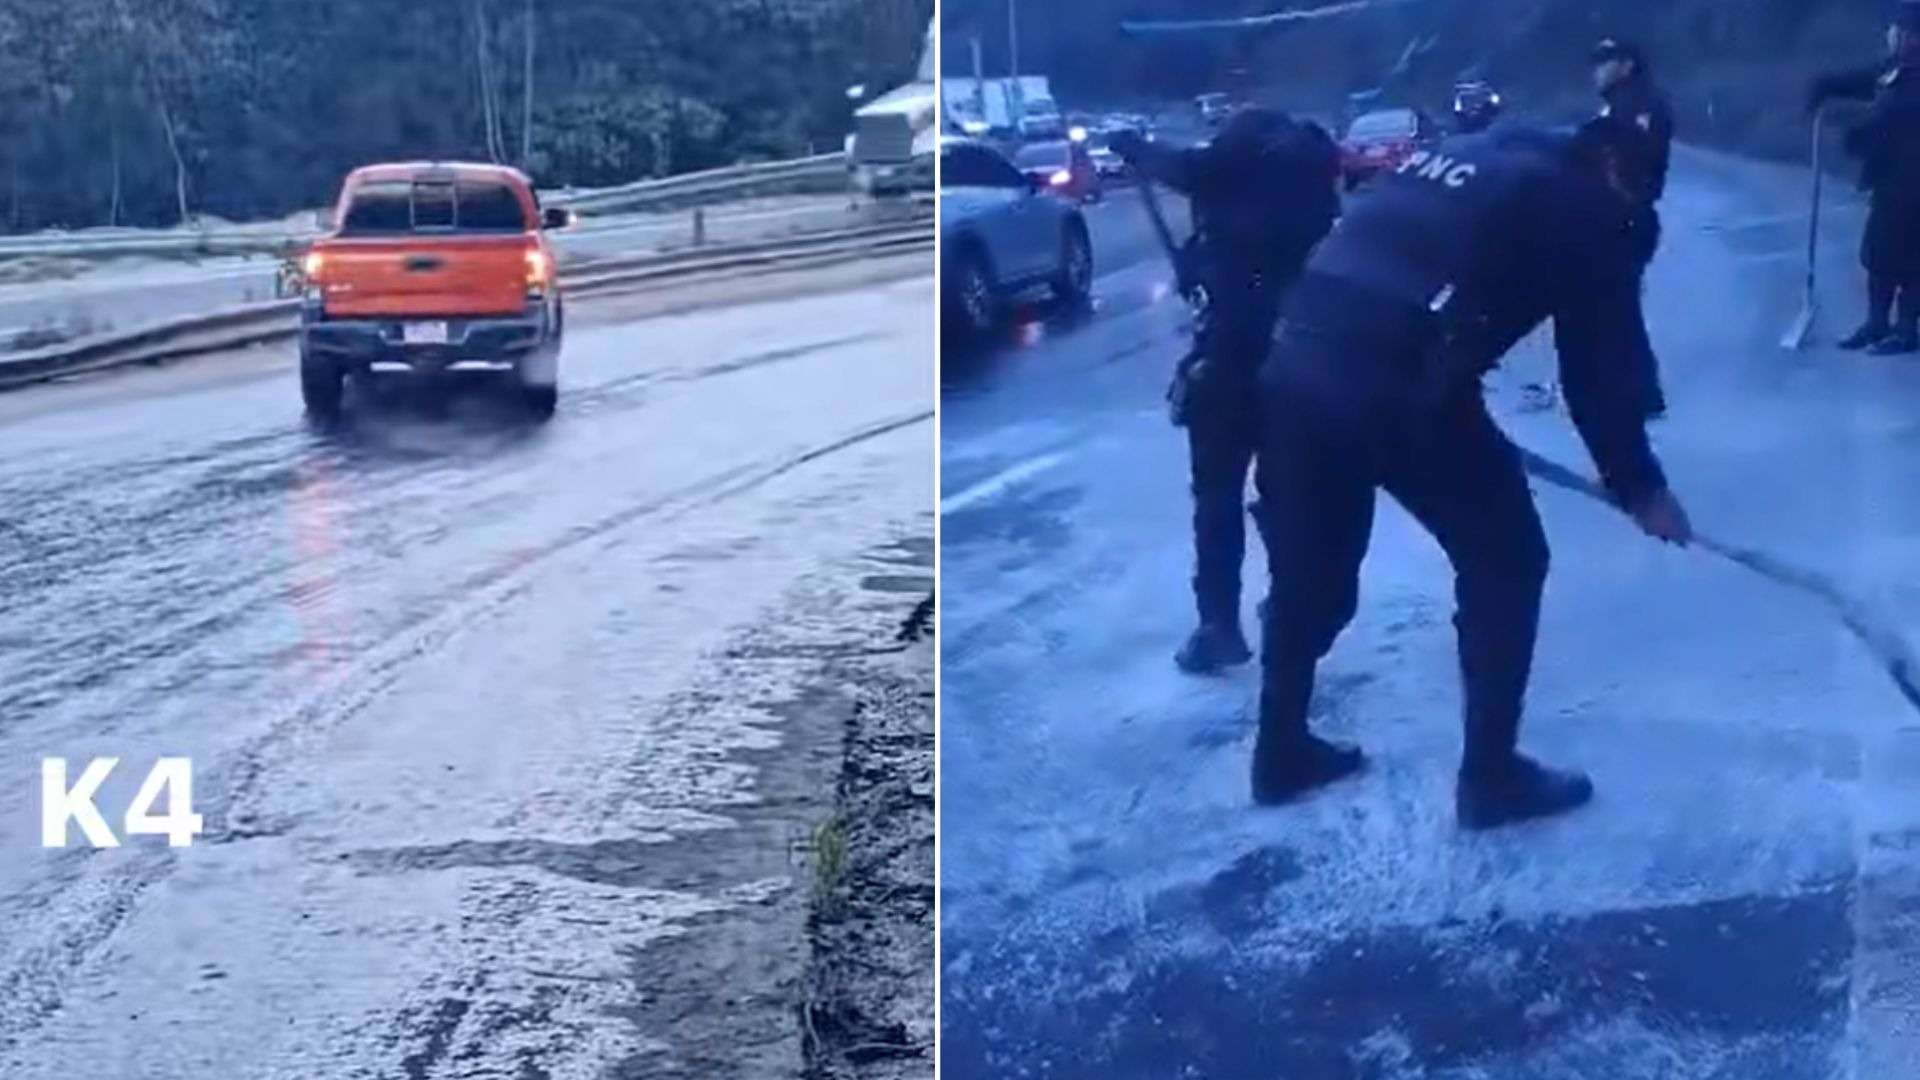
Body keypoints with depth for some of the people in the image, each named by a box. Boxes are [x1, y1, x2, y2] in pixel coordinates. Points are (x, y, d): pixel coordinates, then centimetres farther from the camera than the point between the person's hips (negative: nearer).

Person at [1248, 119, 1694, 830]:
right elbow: (1600, 366, 7)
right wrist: (1638, 485, 19)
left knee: (1309, 570, 23)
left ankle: (1282, 752, 36)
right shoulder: (1587, 211, 7)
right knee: (1505, 563, 12)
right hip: (1400, 390, -7)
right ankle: (1491, 775, 17)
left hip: (1294, 363, 7)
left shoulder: (1461, 155, 26)